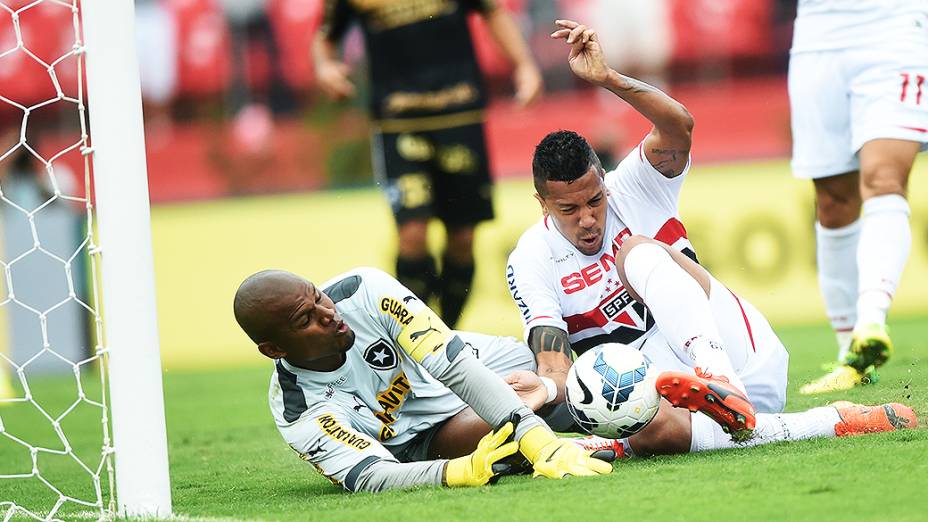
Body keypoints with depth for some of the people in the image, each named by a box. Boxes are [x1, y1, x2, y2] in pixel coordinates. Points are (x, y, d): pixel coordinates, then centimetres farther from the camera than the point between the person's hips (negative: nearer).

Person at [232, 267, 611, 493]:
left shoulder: (364, 292, -28)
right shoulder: (299, 413, -30)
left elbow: (454, 365, -34)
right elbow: (370, 475, -39)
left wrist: (539, 440, -44)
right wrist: (460, 471, -59)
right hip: (421, 443, -3)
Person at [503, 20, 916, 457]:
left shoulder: (631, 188, 3)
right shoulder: (530, 262, 2)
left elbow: (678, 125, -17)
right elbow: (556, 367, -10)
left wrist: (607, 78, -31)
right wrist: (550, 386, -35)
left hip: (744, 354, 0)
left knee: (638, 251, -23)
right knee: (646, 429, -39)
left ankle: (720, 380, -46)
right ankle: (830, 423, -34)